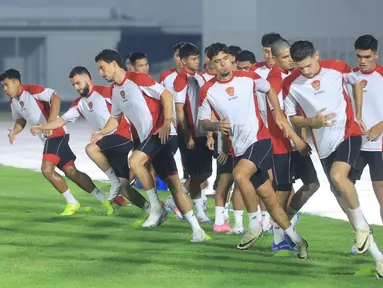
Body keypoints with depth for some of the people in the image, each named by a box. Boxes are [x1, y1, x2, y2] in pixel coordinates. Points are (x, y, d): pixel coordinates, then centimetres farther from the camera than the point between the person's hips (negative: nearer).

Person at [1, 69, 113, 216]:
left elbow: (55, 98, -25)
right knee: (71, 172, 6)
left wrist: (50, 124, -32)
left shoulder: (32, 90, -16)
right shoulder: (14, 102, 11)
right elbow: (20, 120, 24)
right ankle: (104, 201, 11)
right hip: (48, 137, 9)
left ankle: (72, 203, -3)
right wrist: (14, 132, 1)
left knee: (47, 169, -17)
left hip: (56, 133, -9)